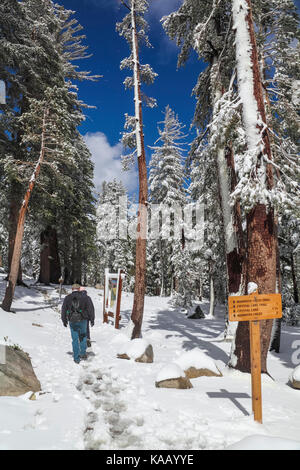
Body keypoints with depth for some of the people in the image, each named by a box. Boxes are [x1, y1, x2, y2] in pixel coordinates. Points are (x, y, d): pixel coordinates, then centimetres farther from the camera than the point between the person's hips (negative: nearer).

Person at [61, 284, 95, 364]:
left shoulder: (67, 298, 2)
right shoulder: (85, 297, -3)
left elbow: (63, 310, 7)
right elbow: (91, 308, -4)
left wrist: (64, 320, 17)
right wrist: (92, 319, 4)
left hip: (72, 321, 1)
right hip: (83, 320, 0)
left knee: (75, 339, 8)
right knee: (83, 337, 22)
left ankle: (76, 358, 11)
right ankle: (83, 353, 21)